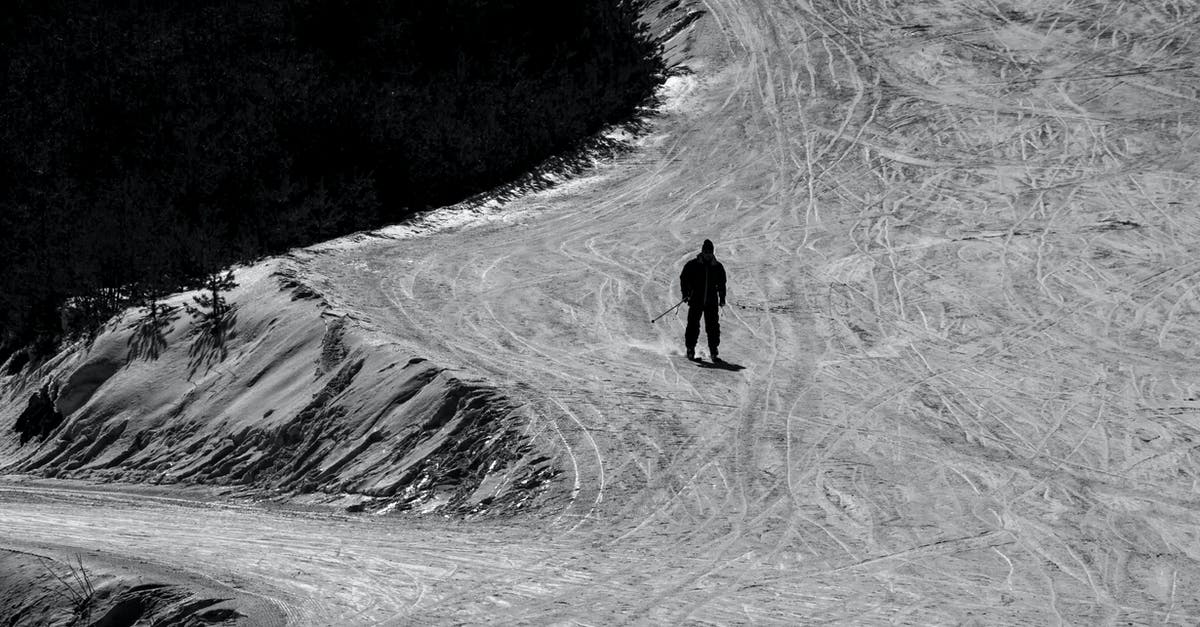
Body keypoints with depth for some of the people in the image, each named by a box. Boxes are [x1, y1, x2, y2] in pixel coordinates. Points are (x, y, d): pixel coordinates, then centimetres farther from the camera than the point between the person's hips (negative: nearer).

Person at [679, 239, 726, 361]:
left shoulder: (717, 267, 7)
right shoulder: (692, 265, -1)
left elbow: (722, 284, 18)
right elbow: (684, 279, 4)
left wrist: (722, 298, 12)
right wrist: (685, 294, -7)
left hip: (712, 302, 2)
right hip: (696, 301, -2)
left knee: (713, 327, -2)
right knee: (693, 325, -2)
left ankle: (713, 352, 4)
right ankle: (690, 349, 11)